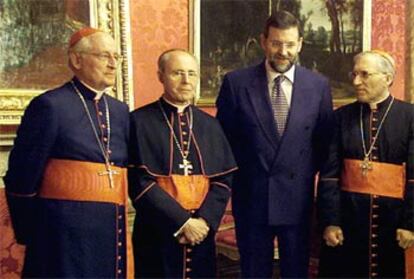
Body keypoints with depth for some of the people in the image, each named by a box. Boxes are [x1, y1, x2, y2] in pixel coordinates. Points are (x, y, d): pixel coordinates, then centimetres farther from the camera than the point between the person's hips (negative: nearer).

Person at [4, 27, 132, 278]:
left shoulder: (121, 111, 11)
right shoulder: (49, 105, -8)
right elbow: (21, 181, -7)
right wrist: (30, 236, 1)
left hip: (113, 236, 6)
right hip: (66, 237, -6)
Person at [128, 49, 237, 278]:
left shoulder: (210, 125, 9)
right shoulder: (140, 121, -5)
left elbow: (224, 179, 4)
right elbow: (141, 183, -11)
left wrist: (205, 220, -10)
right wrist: (183, 222, -14)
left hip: (201, 234, 4)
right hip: (157, 235, -4)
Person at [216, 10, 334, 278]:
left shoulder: (318, 85, -1)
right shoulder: (236, 82, -5)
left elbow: (324, 140, 8)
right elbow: (223, 138, 3)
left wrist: (307, 173, 2)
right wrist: (238, 173, 2)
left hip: (298, 198, 1)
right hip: (251, 198, -1)